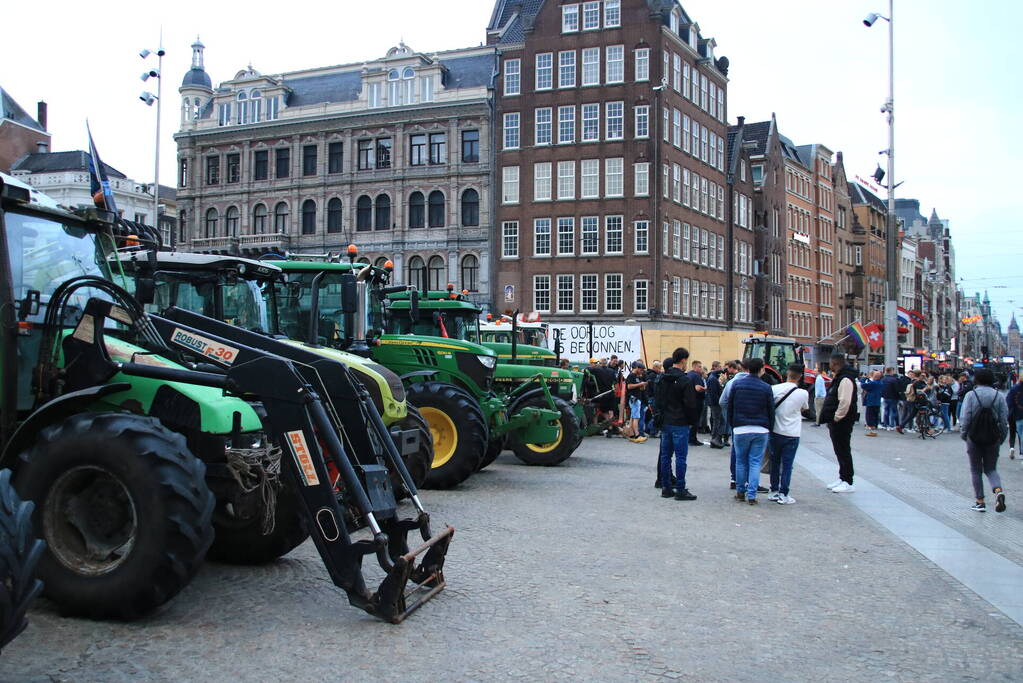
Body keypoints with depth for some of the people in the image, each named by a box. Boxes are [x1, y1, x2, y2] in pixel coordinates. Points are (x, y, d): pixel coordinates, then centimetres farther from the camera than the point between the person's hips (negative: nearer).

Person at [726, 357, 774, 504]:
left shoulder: (737, 384, 2)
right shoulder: (766, 388, -1)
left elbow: (730, 407, 7)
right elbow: (771, 411, 4)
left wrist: (732, 426, 15)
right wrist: (769, 429, 13)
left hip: (740, 429, 1)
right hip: (761, 431, 0)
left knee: (741, 461, 12)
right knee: (755, 462, 3)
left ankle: (740, 492, 18)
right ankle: (751, 495, 1)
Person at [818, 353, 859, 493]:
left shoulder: (845, 380, -18)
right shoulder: (838, 378, 16)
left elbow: (845, 402, -26)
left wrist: (836, 418, -19)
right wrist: (831, 420, 18)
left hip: (842, 422, -11)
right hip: (836, 422, 11)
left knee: (843, 451, -5)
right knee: (840, 450, 16)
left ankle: (848, 483, -1)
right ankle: (842, 478, 26)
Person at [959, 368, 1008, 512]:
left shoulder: (971, 395, -6)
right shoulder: (998, 396, 0)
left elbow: (965, 418, -10)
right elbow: (1004, 419, 0)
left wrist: (964, 434, 3)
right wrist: (1002, 438, 9)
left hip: (974, 438, -2)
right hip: (993, 438, 2)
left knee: (976, 470, 9)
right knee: (991, 469, 14)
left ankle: (980, 502, 9)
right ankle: (998, 490, -14)